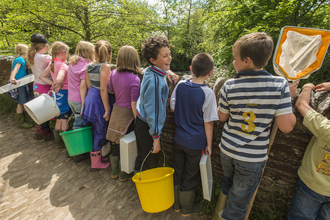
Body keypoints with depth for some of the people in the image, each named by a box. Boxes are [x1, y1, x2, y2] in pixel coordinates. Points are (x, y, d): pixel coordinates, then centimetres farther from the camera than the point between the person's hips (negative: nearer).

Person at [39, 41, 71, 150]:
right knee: (65, 121, 3)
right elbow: (59, 79, -35)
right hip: (64, 93, -8)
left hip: (56, 94, 8)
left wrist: (52, 84, 5)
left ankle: (59, 143, 29)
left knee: (59, 119, 18)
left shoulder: (51, 64, 7)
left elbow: (42, 76, 14)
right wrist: (60, 85, -14)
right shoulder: (62, 65, -18)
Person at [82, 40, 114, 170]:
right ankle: (96, 162, 20)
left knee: (95, 130, 20)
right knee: (100, 132, 6)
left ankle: (96, 155, 37)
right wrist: (107, 109, -18)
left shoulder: (89, 66, 6)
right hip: (99, 101, -8)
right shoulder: (105, 67, -16)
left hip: (90, 99, 8)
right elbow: (103, 89, -20)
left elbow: (89, 85, 10)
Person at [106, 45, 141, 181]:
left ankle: (114, 170, 36)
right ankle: (124, 174, 29)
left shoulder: (114, 73, -2)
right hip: (127, 114, -6)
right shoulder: (134, 79, -20)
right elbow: (134, 104, -20)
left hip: (116, 110, 6)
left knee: (118, 142, 20)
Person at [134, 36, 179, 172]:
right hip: (148, 128, -9)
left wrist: (168, 71, 7)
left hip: (140, 122, 9)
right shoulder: (155, 81, -29)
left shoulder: (149, 71, 0)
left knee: (142, 157, 26)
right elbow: (153, 111, -27)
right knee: (150, 163, 12)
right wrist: (156, 137, -20)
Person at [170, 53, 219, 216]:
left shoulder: (180, 85, -7)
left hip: (179, 139, 4)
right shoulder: (208, 93, -19)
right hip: (196, 143, -4)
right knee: (190, 177, 15)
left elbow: (172, 108, 3)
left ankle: (176, 204, 41)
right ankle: (187, 209, 37)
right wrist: (209, 144, -3)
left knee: (177, 172, 20)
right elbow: (208, 123, -15)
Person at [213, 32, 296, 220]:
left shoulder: (230, 86, -14)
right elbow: (286, 126, -16)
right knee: (238, 204, 18)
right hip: (253, 157, -3)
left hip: (227, 150, 3)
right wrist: (288, 98, -1)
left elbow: (222, 117, -1)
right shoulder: (280, 84, -17)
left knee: (227, 186, 33)